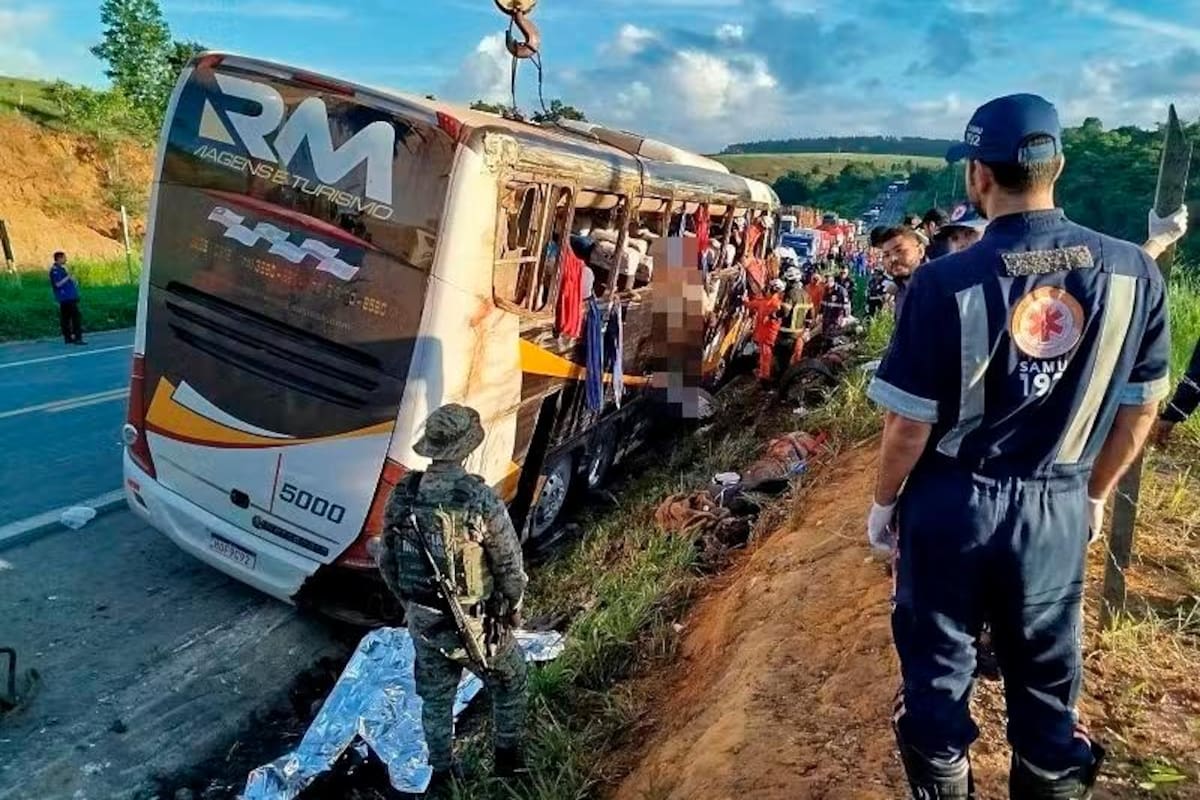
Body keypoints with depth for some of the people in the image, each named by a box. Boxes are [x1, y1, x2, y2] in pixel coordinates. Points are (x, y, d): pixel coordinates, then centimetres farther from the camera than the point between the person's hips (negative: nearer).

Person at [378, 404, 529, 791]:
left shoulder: (401, 496, -9)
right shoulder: (481, 500, -24)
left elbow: (388, 562, 2)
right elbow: (510, 564, -15)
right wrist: (514, 607, 4)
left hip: (423, 621, 4)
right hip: (476, 623, -4)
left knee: (436, 697, 24)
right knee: (509, 682, 24)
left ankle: (441, 773, 40)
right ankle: (508, 756, 37)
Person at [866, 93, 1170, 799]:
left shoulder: (948, 282, -19)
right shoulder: (1134, 272, -7)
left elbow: (911, 423, -14)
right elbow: (1142, 408, 3)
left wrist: (884, 502, 3)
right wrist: (1095, 494, 18)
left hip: (952, 503, -3)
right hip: (1059, 510, 3)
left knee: (939, 664, 17)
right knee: (1048, 676, 20)